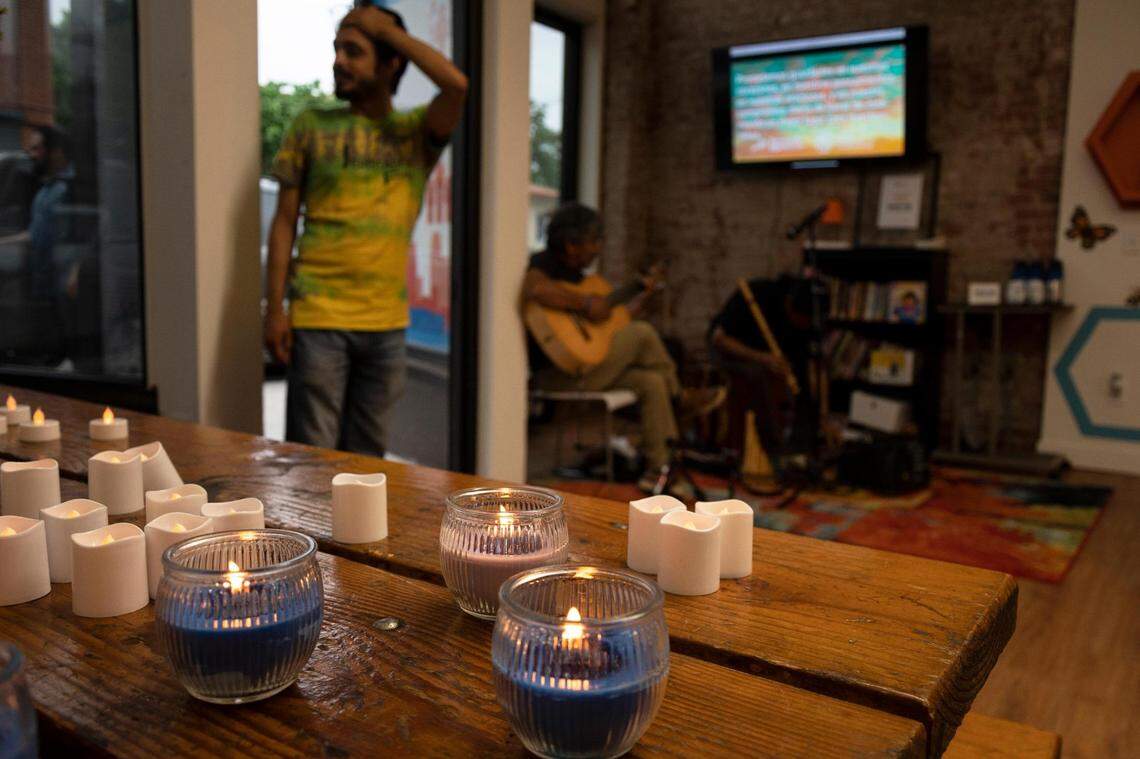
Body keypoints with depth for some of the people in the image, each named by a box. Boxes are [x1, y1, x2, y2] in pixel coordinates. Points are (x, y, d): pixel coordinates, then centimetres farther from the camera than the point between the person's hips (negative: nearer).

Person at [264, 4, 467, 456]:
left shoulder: (416, 132, 7)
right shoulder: (311, 127, 6)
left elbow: (456, 84, -14)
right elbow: (284, 222, 4)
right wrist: (274, 308, -3)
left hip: (387, 322, 2)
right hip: (318, 319, -1)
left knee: (366, 457, 12)